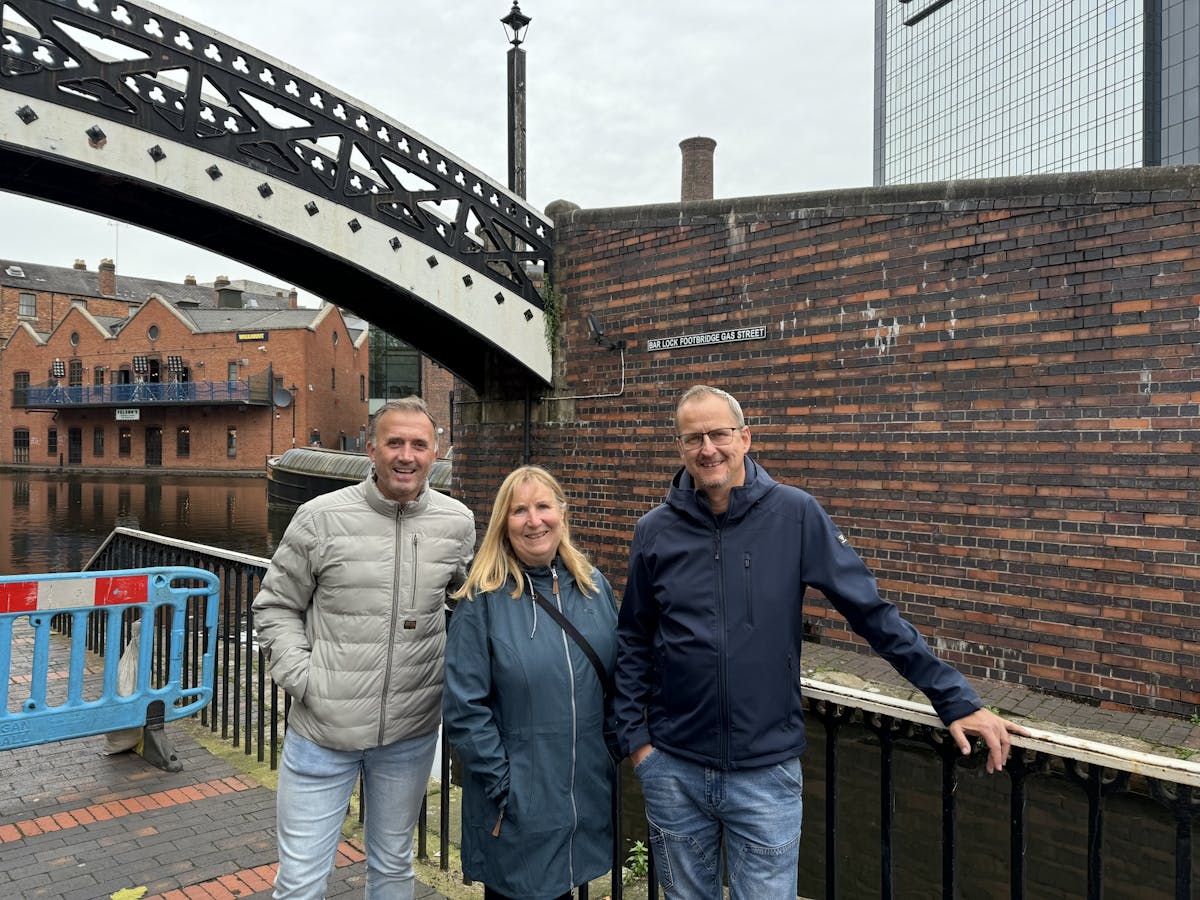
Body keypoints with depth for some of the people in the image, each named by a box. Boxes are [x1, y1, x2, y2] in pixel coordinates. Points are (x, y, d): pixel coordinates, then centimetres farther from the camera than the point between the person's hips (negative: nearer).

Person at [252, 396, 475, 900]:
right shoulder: (320, 517, -9)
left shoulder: (457, 523, -2)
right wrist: (301, 677, -11)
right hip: (323, 729, -2)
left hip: (411, 733, 2)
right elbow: (275, 607, 0)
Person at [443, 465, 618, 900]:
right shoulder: (483, 601, -12)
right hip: (515, 807, -4)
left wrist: (612, 754, 7)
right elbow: (463, 708, -13)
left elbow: (617, 680, 10)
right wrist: (502, 783, -13)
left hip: (586, 797, 4)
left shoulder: (596, 588, 1)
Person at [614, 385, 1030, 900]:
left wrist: (955, 700, -8)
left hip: (766, 773, -2)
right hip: (672, 770, 2)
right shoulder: (655, 532, -3)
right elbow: (633, 644, 5)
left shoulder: (795, 515, -9)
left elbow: (872, 612, -7)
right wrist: (635, 736, 1)